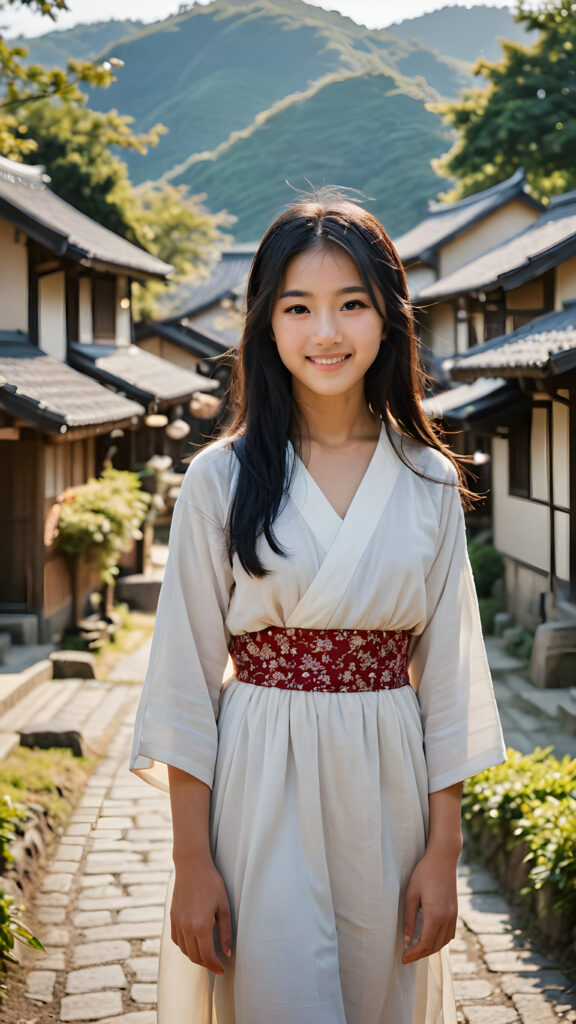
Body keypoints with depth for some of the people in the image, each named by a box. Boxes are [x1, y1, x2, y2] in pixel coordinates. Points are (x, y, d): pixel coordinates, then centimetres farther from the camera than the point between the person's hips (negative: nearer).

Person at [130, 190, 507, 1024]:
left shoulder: (430, 483, 3)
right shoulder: (222, 479, -4)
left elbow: (447, 674, 4)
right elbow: (189, 677, -4)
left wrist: (444, 849, 0)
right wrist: (192, 861, -7)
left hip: (389, 792, 3)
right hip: (261, 795, -2)